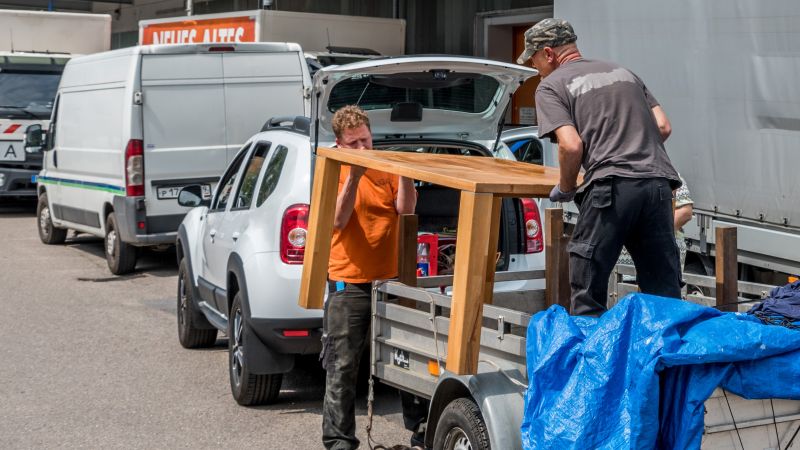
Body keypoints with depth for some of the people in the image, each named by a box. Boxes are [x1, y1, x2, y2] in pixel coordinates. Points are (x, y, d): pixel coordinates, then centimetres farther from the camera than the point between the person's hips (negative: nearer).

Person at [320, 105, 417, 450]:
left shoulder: (386, 169, 7)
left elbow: (405, 208, -6)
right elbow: (338, 220, -14)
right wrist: (353, 177, -22)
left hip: (391, 279, 3)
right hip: (349, 284, -3)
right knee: (342, 368, -2)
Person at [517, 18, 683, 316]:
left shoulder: (551, 86, 7)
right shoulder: (622, 72, 26)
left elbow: (571, 145, -7)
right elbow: (663, 127, 17)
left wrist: (565, 189, 9)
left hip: (610, 185, -6)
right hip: (658, 182, 6)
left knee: (588, 295, 4)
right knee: (664, 294, 10)